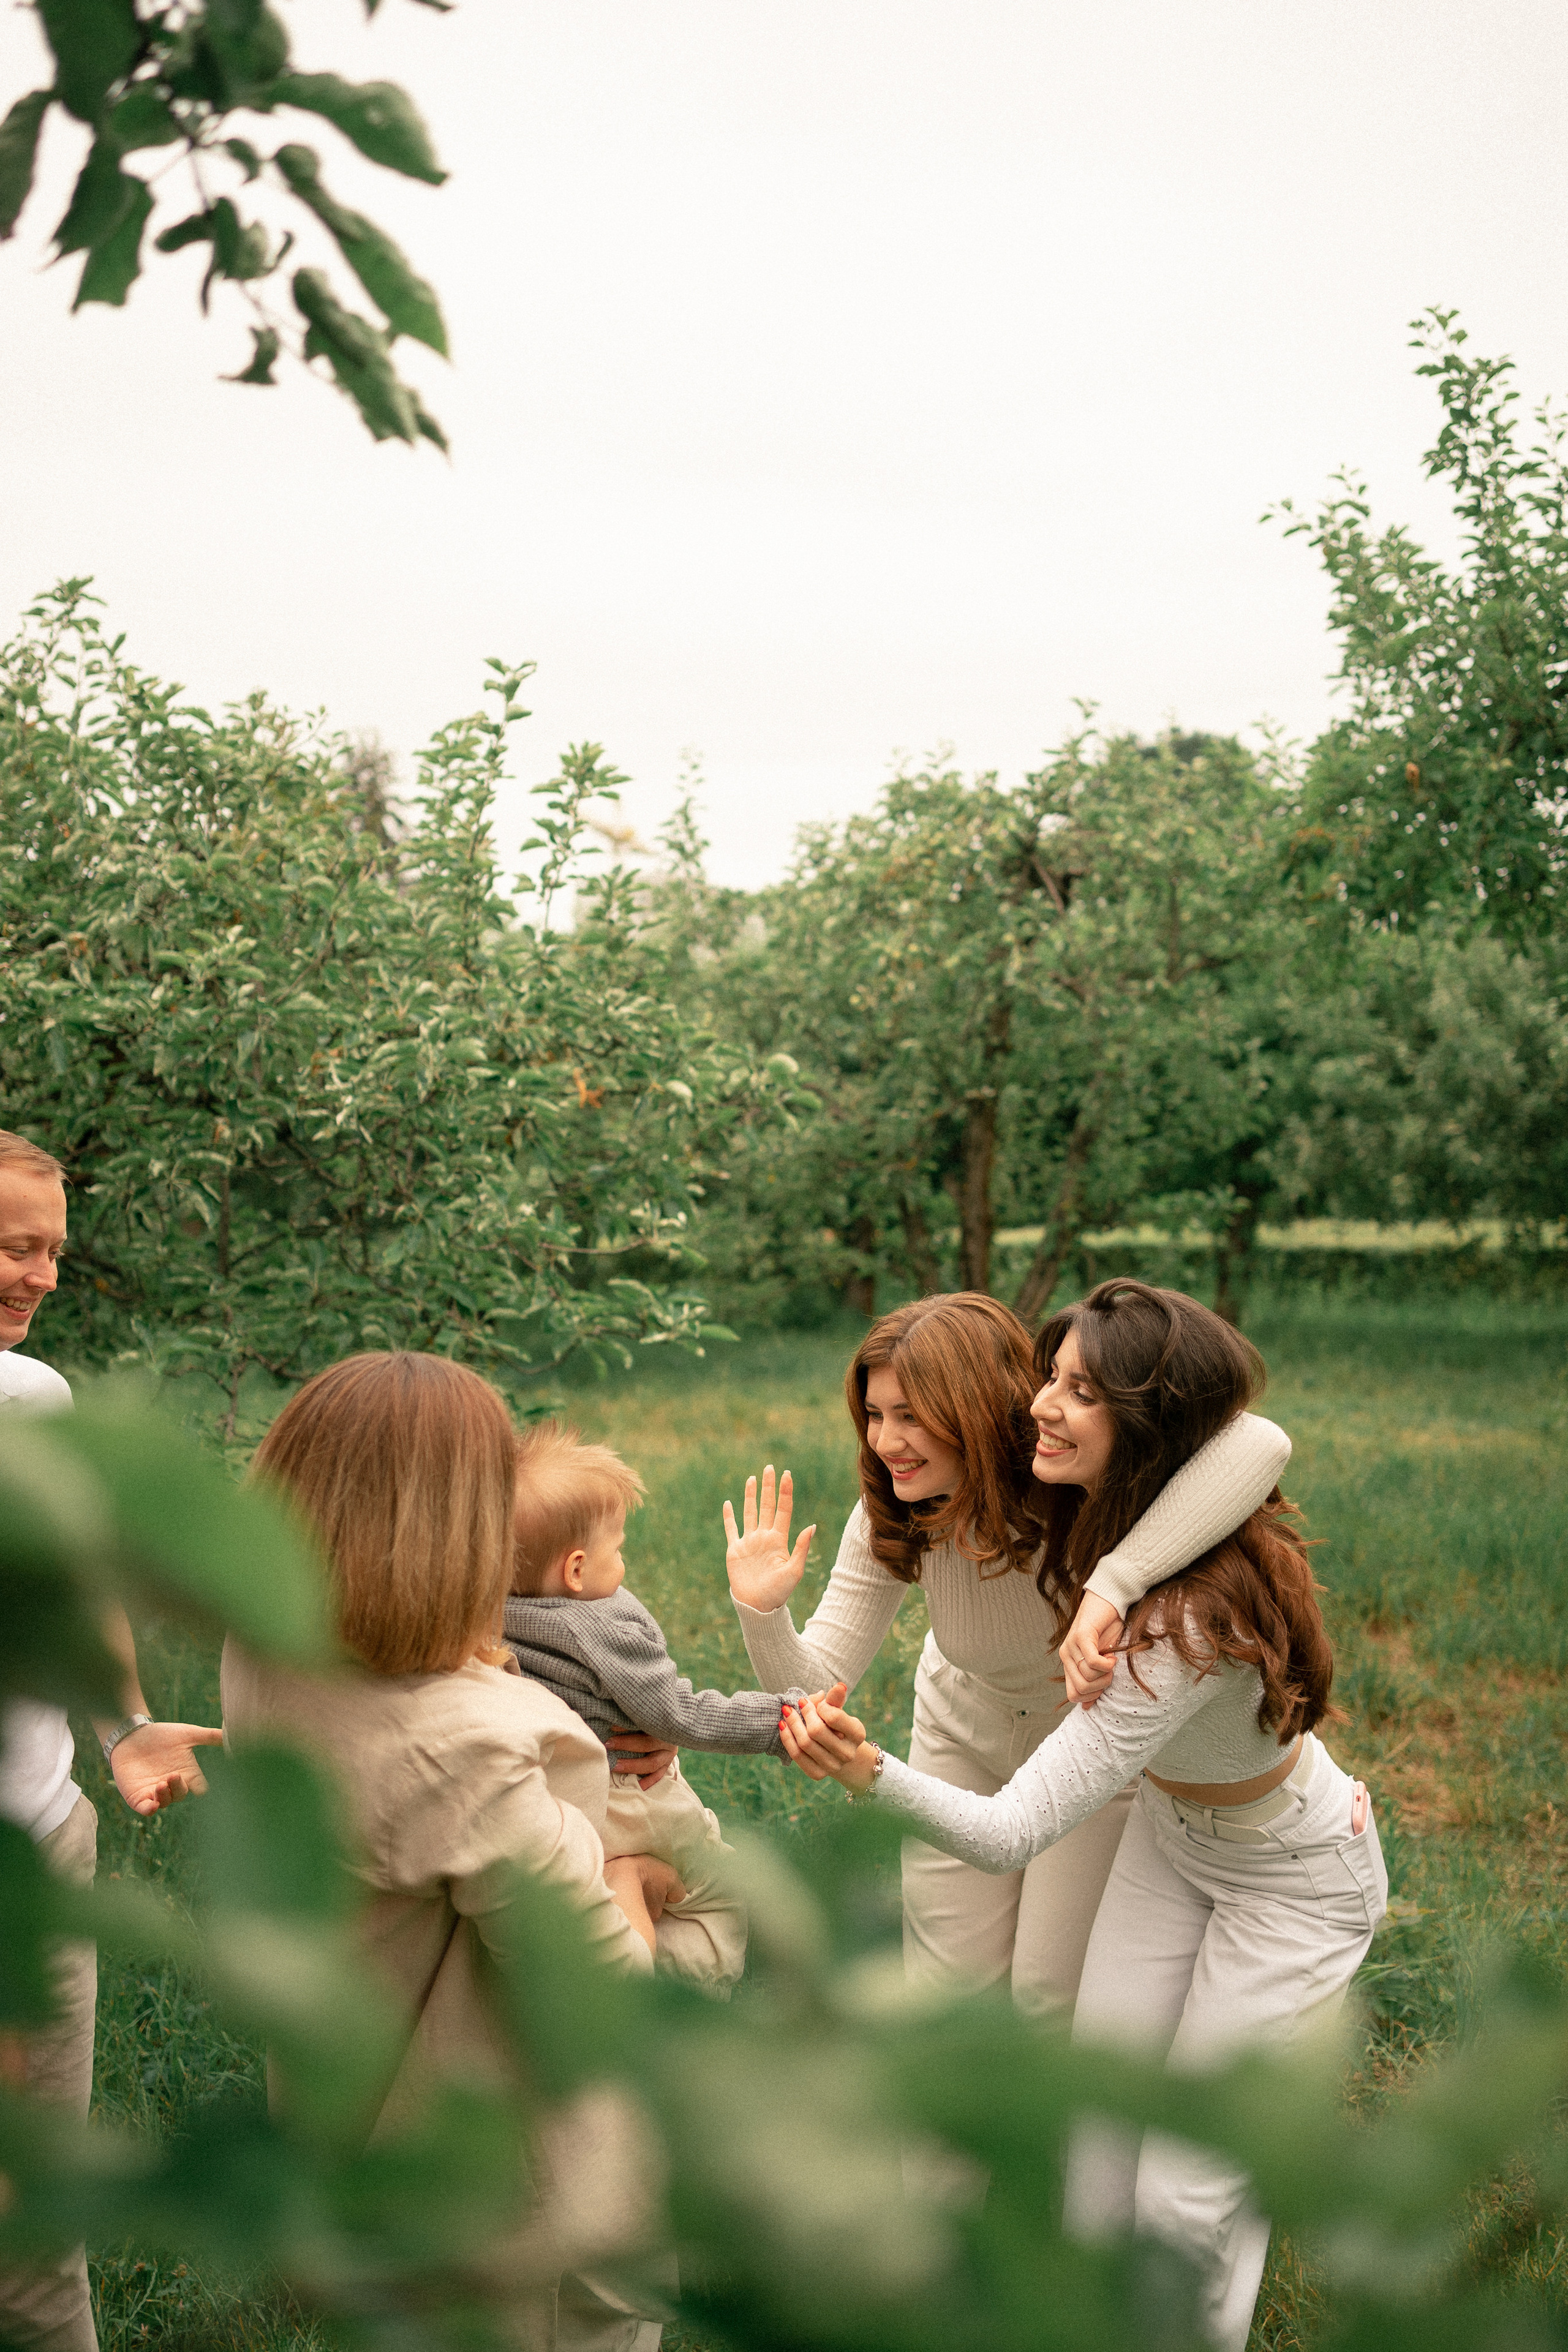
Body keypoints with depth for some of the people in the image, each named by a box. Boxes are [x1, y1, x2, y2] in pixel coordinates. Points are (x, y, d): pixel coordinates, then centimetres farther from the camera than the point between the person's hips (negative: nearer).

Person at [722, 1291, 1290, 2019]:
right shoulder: (889, 1521, -22)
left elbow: (1261, 1444, -57)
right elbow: (815, 1684, -18)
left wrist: (1110, 1584, -64)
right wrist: (763, 1612, -40)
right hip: (967, 1735, 3)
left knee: (1053, 1993, 0)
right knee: (949, 1981, 8)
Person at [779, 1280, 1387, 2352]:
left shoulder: (1188, 1621, -42)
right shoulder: (1112, 1519, -19)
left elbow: (1010, 1834, -42)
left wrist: (875, 1774, -58)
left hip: (1294, 1882, -7)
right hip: (1172, 1836, 7)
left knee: (1186, 2197, 1)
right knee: (1099, 2145, 10)